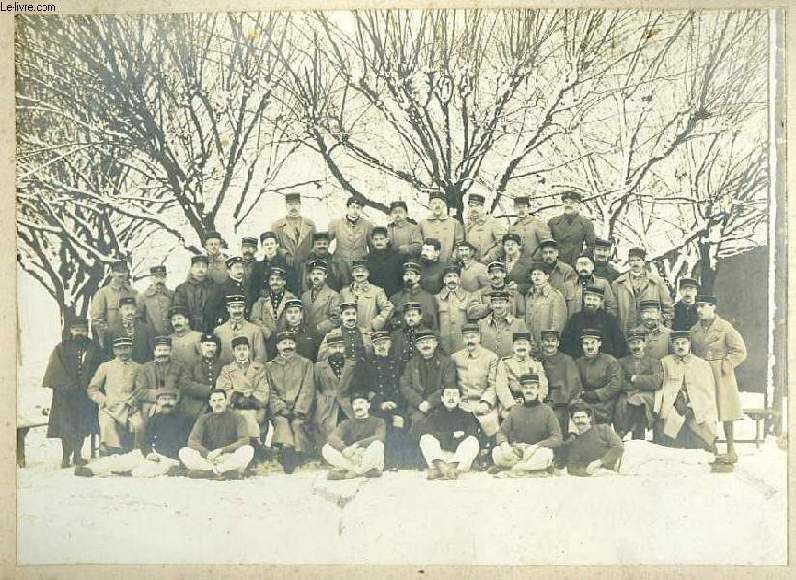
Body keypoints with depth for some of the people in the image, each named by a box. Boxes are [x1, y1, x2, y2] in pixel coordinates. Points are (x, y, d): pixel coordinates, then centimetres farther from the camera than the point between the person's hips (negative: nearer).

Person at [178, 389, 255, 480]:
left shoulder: (236, 417, 4)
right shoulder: (204, 419, 10)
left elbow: (244, 441, -8)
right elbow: (192, 441, -2)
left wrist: (221, 451, -21)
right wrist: (207, 453, -22)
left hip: (231, 459, -2)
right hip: (208, 460, 2)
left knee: (248, 450, -31)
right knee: (184, 452, -23)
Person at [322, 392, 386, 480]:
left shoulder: (378, 422, 10)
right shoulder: (346, 423, 17)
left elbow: (380, 437, -13)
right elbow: (332, 437, -4)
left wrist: (356, 445, -27)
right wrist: (344, 449, -27)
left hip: (370, 461, -3)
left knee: (377, 445, -32)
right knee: (327, 449, -21)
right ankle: (366, 471, -25)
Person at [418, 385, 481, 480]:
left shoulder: (466, 415, 7)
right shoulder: (435, 413, 9)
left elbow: (472, 433, -10)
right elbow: (425, 431, -8)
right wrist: (452, 435, -10)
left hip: (460, 458, 0)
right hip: (437, 456, 1)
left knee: (472, 440, -24)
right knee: (426, 439, -20)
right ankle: (441, 467, -46)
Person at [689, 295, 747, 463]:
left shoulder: (725, 328, -6)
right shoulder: (694, 329, 8)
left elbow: (740, 352, -5)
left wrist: (724, 365, -9)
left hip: (721, 376, -4)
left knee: (725, 410, 0)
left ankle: (731, 449, 9)